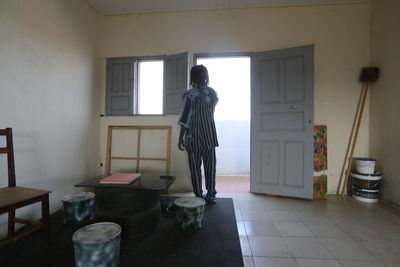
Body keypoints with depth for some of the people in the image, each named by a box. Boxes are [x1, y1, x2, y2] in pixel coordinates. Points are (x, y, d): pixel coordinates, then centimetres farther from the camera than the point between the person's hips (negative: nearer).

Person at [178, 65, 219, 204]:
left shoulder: (190, 94, -12)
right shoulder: (213, 92, 4)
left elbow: (185, 119, -14)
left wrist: (181, 138, -8)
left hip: (194, 137, -4)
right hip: (210, 136, 4)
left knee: (195, 167, 7)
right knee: (210, 165, 11)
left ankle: (199, 196, 15)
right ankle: (211, 195, 19)